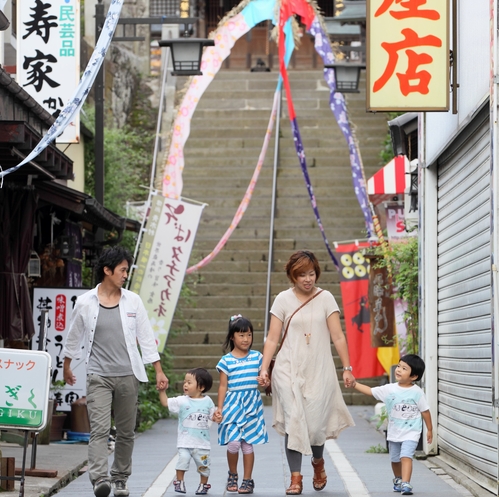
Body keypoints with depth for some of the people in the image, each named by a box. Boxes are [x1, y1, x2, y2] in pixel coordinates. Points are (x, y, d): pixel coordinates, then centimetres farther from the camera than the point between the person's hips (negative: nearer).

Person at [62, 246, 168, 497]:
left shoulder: (133, 301, 4)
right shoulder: (85, 302, 0)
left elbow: (146, 337, 7)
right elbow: (73, 337, 14)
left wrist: (159, 371, 4)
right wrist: (66, 367, 23)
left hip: (128, 375, 2)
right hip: (98, 376, -2)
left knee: (126, 432, 7)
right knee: (99, 429, -14)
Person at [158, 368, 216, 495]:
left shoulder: (207, 401, 1)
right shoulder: (182, 401, -2)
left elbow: (212, 415, 10)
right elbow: (165, 402, -2)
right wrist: (162, 390, -13)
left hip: (202, 442, 1)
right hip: (185, 441, -1)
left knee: (203, 464, 8)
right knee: (183, 458, -17)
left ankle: (203, 484, 28)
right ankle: (179, 481, 1)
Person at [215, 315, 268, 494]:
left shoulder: (257, 357, 5)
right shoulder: (226, 361, 0)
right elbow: (223, 386, 0)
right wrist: (219, 408, -4)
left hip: (251, 405, 1)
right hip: (233, 404, -1)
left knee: (248, 443, 2)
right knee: (233, 442, -10)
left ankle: (247, 480, 12)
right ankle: (232, 475, 14)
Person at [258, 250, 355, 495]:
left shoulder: (326, 298, 2)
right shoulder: (283, 299, 2)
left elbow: (338, 336, 1)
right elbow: (272, 338, 2)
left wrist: (347, 368, -2)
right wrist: (264, 369, -6)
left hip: (319, 370, 0)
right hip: (289, 370, 0)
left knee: (316, 422, -1)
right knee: (293, 421, -9)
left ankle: (318, 461, 30)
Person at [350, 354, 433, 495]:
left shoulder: (417, 392, -11)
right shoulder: (389, 389, -4)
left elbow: (425, 411, -3)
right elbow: (370, 391, 1)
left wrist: (429, 429, 1)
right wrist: (355, 384, -9)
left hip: (411, 432, -4)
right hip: (394, 432, 4)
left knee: (406, 456, -21)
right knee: (395, 459, 18)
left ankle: (405, 484, -26)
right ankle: (398, 480, 41)